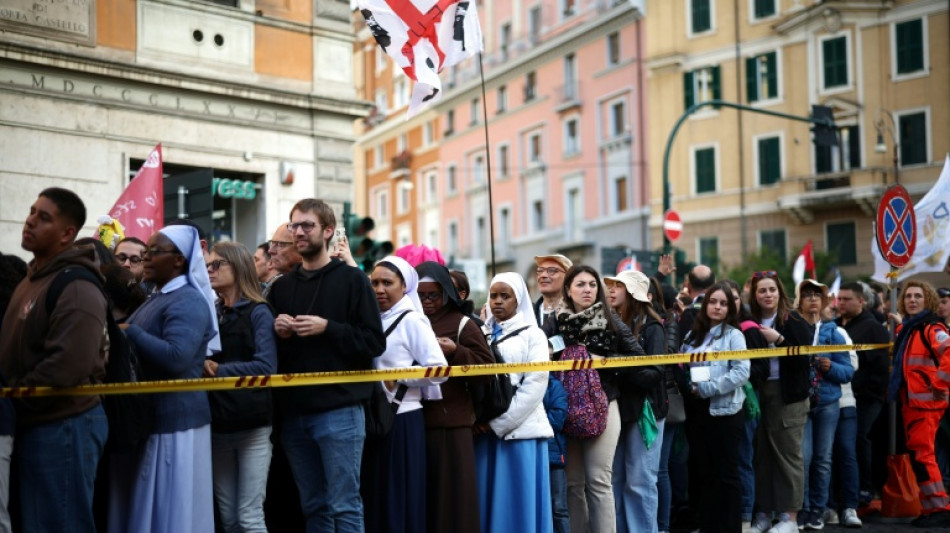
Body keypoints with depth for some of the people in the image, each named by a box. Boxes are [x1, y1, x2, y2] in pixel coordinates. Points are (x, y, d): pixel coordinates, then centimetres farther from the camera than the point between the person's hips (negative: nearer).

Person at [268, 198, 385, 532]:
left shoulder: (352, 279, -1)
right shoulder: (281, 287, 14)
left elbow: (374, 342, -7)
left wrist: (328, 328, -16)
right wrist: (277, 333, -2)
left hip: (339, 410, -5)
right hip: (294, 413, 5)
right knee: (313, 506, 12)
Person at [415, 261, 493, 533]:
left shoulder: (462, 324, 2)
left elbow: (488, 366, -2)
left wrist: (455, 351, -14)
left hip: (451, 420, -3)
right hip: (413, 418, 3)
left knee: (452, 491, -2)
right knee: (420, 491, 4)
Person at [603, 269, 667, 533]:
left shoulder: (651, 327, -7)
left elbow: (654, 374, -14)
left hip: (644, 411, -5)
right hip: (615, 409, 5)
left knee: (640, 482, -1)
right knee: (614, 481, 9)